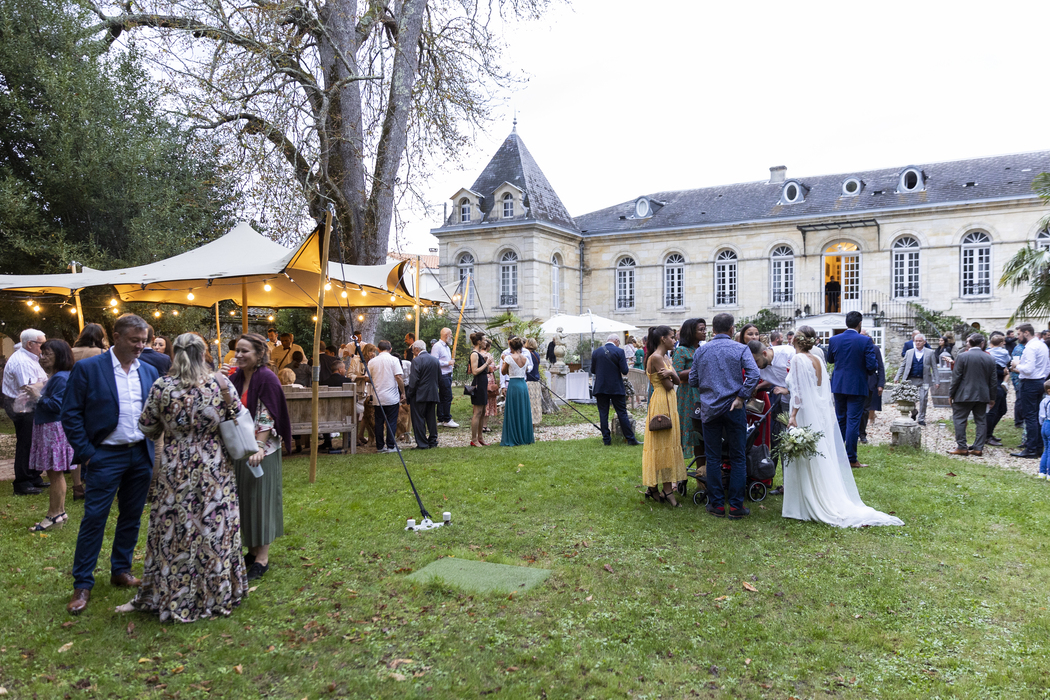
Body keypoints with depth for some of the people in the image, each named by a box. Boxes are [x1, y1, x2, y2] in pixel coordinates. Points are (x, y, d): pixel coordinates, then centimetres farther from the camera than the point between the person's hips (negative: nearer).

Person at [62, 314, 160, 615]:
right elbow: (71, 413, -7)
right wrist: (85, 452, -10)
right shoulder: (87, 369, -7)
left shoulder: (149, 371, 6)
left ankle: (121, 570, 28)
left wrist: (154, 449, 4)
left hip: (141, 455, 4)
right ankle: (82, 584, 12)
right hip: (105, 456, -4)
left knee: (132, 517, 13)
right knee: (94, 519, 0)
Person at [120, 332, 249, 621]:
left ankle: (167, 597, 23)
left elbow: (147, 428, 3)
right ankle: (216, 594, 23)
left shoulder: (161, 387, -7)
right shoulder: (218, 383, -7)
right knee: (214, 530, 11)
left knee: (172, 532, 11)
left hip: (176, 470, 0)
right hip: (215, 470, 0)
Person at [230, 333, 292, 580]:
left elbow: (268, 417, -18)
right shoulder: (236, 377, 7)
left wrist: (258, 447, -24)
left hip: (260, 449, -7)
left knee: (260, 498, 0)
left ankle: (262, 558, 9)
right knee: (243, 498, 13)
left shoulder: (267, 379, -14)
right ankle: (251, 550, 27)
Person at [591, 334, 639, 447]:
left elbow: (593, 370, 8)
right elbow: (624, 371, -11)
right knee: (622, 413, 4)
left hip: (601, 387, 2)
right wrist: (624, 360, 8)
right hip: (616, 388, -2)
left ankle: (606, 439, 8)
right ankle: (630, 439, 8)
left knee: (603, 414, 7)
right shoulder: (619, 352, -8)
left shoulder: (596, 352, 2)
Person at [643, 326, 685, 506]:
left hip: (670, 403, 10)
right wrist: (670, 378, 3)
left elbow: (677, 381, 6)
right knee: (662, 444, -5)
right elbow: (668, 385, -17)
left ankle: (653, 487, 15)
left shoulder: (666, 358, 15)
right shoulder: (656, 357, -14)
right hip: (661, 402, -10)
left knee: (668, 443, 10)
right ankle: (667, 491, -1)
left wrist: (671, 374, -13)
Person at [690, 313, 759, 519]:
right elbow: (754, 374, -17)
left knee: (713, 458, 8)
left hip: (709, 408, 2)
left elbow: (693, 380, 7)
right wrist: (741, 397, -11)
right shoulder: (740, 349, -3)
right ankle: (736, 506, 8)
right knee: (737, 458, 6)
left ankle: (717, 504, 11)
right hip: (733, 408, -2)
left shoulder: (701, 350, 5)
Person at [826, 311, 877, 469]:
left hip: (838, 386, 4)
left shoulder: (834, 340, -2)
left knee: (840, 420, 16)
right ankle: (851, 459, 2)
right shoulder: (865, 341, -13)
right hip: (857, 386, -4)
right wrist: (876, 363, 7)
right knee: (853, 422, -1)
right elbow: (872, 366, -15)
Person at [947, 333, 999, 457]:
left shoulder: (962, 357, -10)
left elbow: (956, 377, -9)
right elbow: (993, 381, 8)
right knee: (981, 421, 10)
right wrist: (992, 398, 15)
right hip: (983, 395, 5)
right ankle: (978, 447, 10)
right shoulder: (990, 359, 4)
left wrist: (951, 394, -1)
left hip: (964, 395, -5)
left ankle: (962, 447, 1)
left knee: (959, 420, 2)